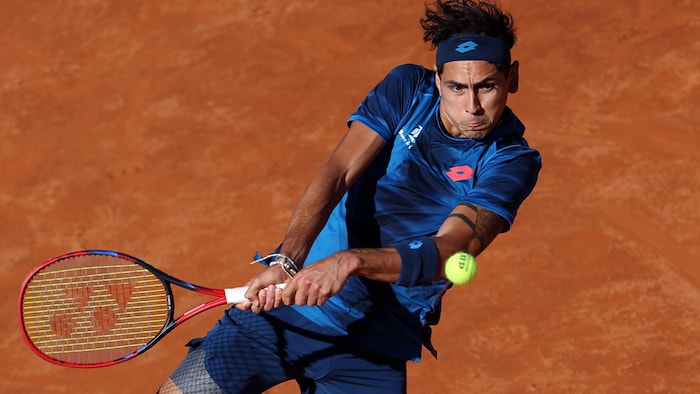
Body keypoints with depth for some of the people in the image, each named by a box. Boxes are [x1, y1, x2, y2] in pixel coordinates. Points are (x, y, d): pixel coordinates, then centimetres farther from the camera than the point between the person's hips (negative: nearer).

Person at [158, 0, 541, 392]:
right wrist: (286, 261, -31)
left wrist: (349, 261, -40)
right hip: (289, 303, 1)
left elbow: (447, 252, -23)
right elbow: (336, 173, -15)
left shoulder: (512, 164, -10)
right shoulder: (406, 89, -4)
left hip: (376, 349, -1)